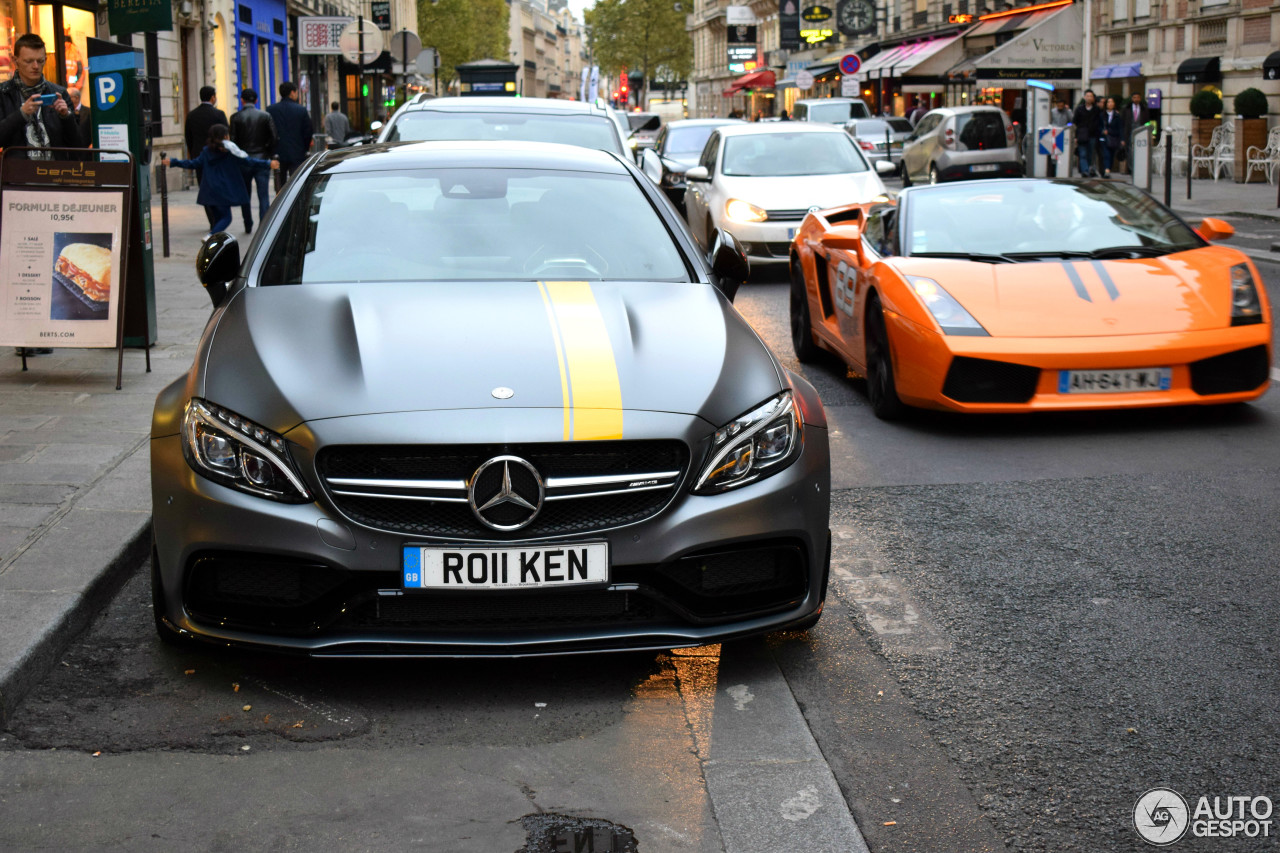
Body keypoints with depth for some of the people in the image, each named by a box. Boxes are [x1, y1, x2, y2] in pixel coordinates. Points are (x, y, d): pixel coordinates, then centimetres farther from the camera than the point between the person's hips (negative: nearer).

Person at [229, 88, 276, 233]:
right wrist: (269, 154, 8)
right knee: (263, 195, 1)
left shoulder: (236, 118, -4)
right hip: (261, 159, 0)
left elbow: (233, 140, -4)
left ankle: (248, 226, 14)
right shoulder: (265, 116, -2)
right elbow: (273, 138, -4)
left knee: (245, 196, 11)